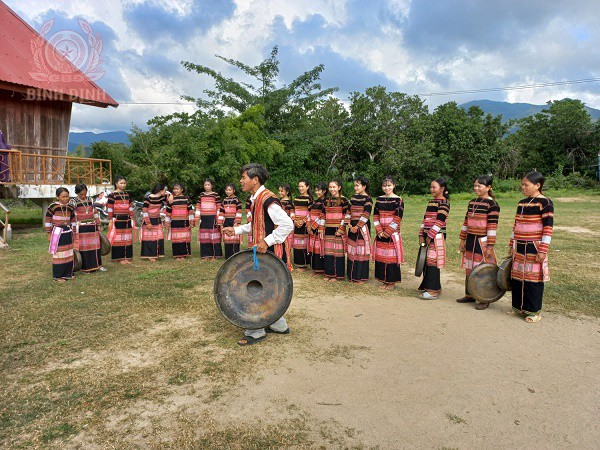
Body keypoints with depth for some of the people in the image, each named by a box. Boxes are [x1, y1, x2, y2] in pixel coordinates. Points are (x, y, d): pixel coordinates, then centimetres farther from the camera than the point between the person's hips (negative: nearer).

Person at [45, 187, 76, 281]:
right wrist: (49, 234, -6)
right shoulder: (53, 207, -13)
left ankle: (68, 274, 23)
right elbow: (48, 221, -8)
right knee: (59, 254, -1)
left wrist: (73, 233, 17)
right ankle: (57, 276, 9)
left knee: (69, 254, 12)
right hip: (57, 233, -6)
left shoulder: (70, 208, 5)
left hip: (68, 233, 6)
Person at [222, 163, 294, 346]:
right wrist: (236, 230, 17)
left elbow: (287, 224, -25)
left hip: (271, 253, -10)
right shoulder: (257, 199, 10)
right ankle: (279, 325, 32)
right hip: (264, 253, 10)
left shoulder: (267, 199, -20)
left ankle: (256, 332, 12)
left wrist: (267, 241, -26)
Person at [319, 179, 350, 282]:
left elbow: (346, 216, -8)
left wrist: (341, 230, -13)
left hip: (338, 230, -5)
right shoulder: (326, 200, 10)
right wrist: (321, 229, 7)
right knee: (328, 252, 8)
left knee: (338, 252, 0)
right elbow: (323, 215, 12)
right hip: (328, 230, 5)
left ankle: (338, 275, 9)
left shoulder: (343, 200, -5)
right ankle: (329, 273, 19)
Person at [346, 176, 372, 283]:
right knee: (352, 251, 10)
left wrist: (357, 226, -16)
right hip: (353, 227, 7)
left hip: (362, 228, -7)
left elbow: (366, 215, -14)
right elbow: (349, 211, 11)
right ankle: (352, 275, 20)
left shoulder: (367, 199, -8)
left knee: (361, 251, -3)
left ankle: (361, 276, 6)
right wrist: (349, 224, -2)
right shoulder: (353, 197, 12)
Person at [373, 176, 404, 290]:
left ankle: (392, 281, 9)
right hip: (381, 233, 5)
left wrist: (388, 232, -13)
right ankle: (384, 280, 19)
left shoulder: (398, 200, -5)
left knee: (392, 256, -2)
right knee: (381, 256, 7)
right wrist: (379, 230, -4)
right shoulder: (379, 199, 9)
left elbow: (398, 218, -10)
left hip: (393, 233, -5)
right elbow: (375, 216, 8)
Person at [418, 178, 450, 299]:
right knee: (426, 261, 10)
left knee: (432, 262, -6)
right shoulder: (431, 201, 17)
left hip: (437, 236, -8)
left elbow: (439, 221, -16)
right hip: (428, 236, 8)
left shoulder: (444, 202, -9)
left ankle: (433, 290, 0)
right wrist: (422, 235, 8)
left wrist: (430, 236, -17)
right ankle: (434, 286, 22)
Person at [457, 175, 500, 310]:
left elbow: (492, 226, -14)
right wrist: (463, 240, 13)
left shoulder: (492, 204, -10)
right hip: (470, 241, 7)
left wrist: (490, 247, -16)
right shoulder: (472, 203, 11)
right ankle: (469, 295, 25)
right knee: (469, 269, 12)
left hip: (482, 242, -7)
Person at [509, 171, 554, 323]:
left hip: (534, 248, -7)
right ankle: (519, 307, 24)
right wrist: (512, 246, 15)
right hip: (519, 248, 7)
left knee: (533, 279, 1)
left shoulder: (545, 202, -9)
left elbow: (548, 228, -13)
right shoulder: (522, 203, 12)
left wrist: (543, 251, -16)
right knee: (517, 277, 11)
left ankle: (534, 311, 13)